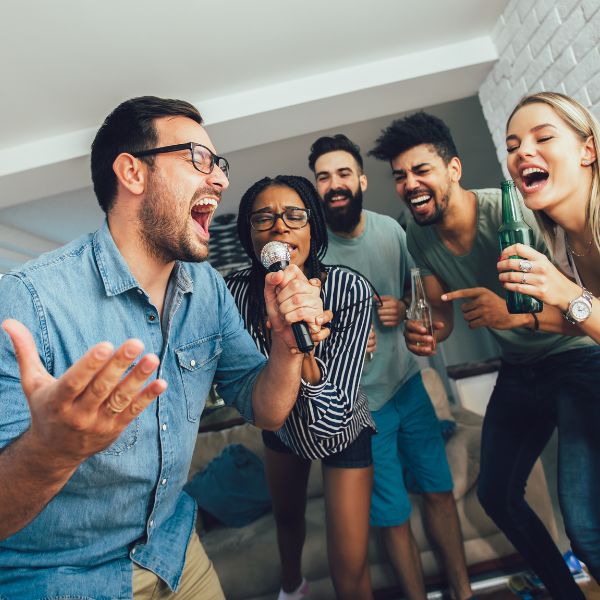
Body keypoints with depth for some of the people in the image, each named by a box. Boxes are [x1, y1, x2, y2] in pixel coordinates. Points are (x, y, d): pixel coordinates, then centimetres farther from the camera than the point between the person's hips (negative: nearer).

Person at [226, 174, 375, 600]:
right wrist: (289, 337, -32)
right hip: (280, 425, 4)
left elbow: (333, 414, -35)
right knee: (287, 516, 30)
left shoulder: (351, 290, -32)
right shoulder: (238, 290, -24)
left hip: (342, 432, -3)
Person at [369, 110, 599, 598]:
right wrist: (426, 333, -20)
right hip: (517, 371, 6)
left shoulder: (514, 211, -25)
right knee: (496, 494, 14)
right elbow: (442, 317, 2)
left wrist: (519, 314, -43)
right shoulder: (418, 236, -5)